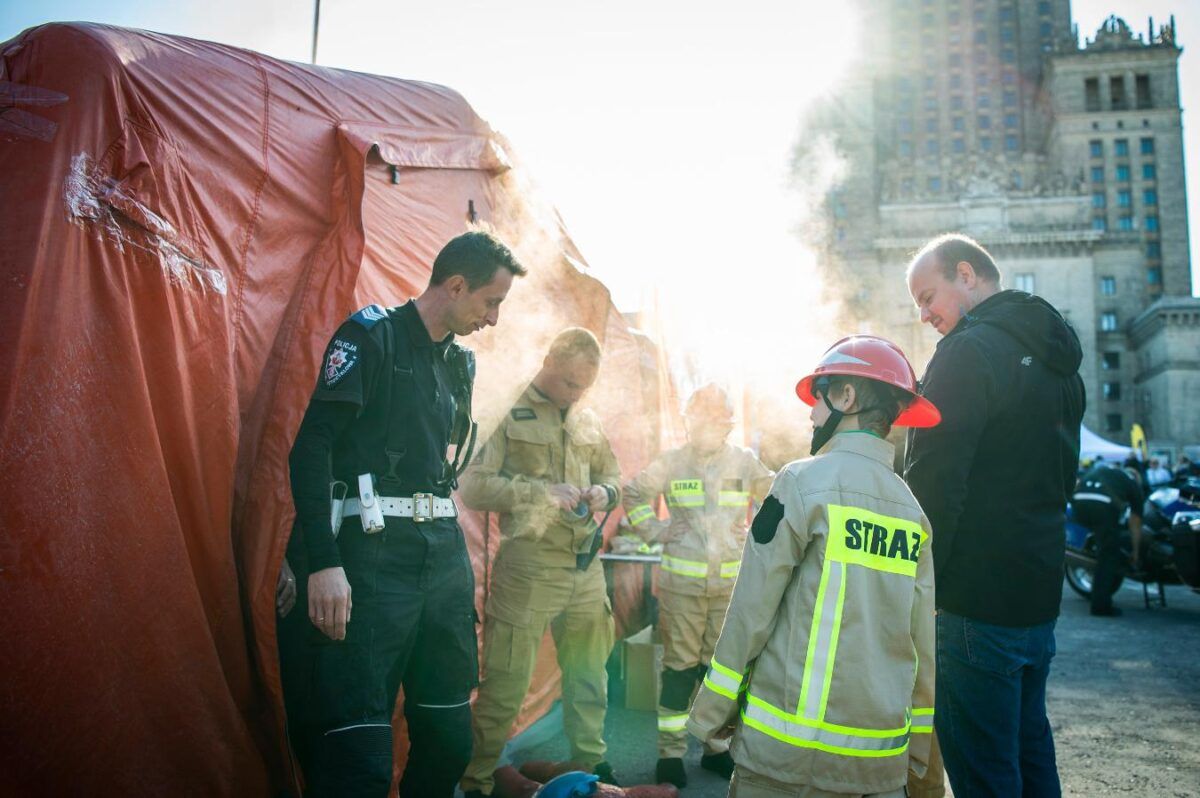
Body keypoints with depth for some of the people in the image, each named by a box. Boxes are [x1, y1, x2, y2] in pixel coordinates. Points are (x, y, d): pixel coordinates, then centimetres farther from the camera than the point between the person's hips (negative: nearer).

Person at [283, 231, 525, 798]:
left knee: (449, 739, 12)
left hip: (443, 550, 7)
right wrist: (324, 562, -21)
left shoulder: (459, 362, 16)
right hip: (371, 552, -7)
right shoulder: (371, 336, -5)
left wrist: (457, 555, 17)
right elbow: (312, 447, -13)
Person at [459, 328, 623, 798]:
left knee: (589, 678, 17)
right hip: (527, 568, -6)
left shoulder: (588, 423, 11)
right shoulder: (508, 412, -6)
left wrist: (605, 492, -1)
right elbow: (473, 485, -13)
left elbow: (614, 475, 22)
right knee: (505, 684, 2)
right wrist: (541, 491, -20)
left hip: (586, 567, 6)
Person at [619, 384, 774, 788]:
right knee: (679, 665, 5)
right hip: (681, 581, -2)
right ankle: (670, 752, 14)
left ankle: (717, 747, 25)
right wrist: (656, 531, -2)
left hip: (730, 583, 2)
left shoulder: (745, 461, 3)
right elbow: (632, 494, 6)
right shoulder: (671, 461, -1)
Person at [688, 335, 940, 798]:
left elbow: (752, 611, -10)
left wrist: (711, 712, -1)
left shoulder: (806, 481, -10)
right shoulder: (912, 508, 4)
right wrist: (918, 744, 16)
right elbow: (922, 641, 6)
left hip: (792, 748, -5)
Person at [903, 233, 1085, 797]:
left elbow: (934, 483, -21)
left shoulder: (970, 351, -15)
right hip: (1039, 592, 10)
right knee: (1030, 752, 20)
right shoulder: (1057, 361, 16)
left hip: (977, 598, -10)